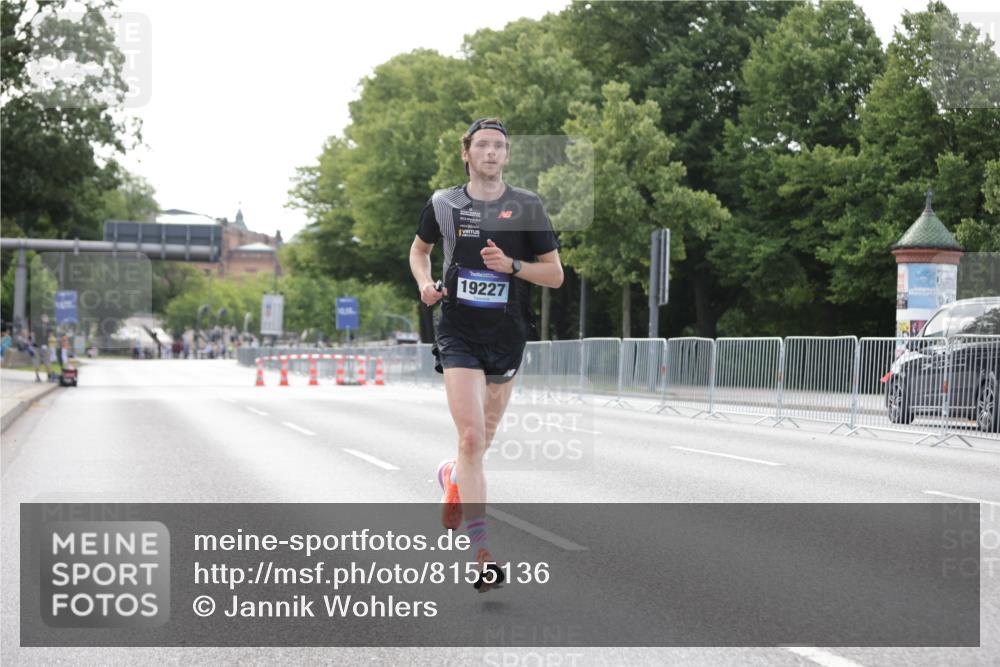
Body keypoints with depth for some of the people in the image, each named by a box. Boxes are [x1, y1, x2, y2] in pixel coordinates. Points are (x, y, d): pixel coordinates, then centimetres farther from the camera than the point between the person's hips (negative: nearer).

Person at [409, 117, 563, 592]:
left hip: (507, 335, 2)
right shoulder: (443, 204, 3)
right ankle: (482, 554, -14)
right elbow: (419, 249, 22)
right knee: (471, 439, -15)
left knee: (482, 441, 14)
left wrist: (511, 265, -15)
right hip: (458, 334, -2)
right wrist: (425, 282, 2)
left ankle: (453, 479, 50)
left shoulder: (527, 207, 0)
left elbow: (555, 274, 2)